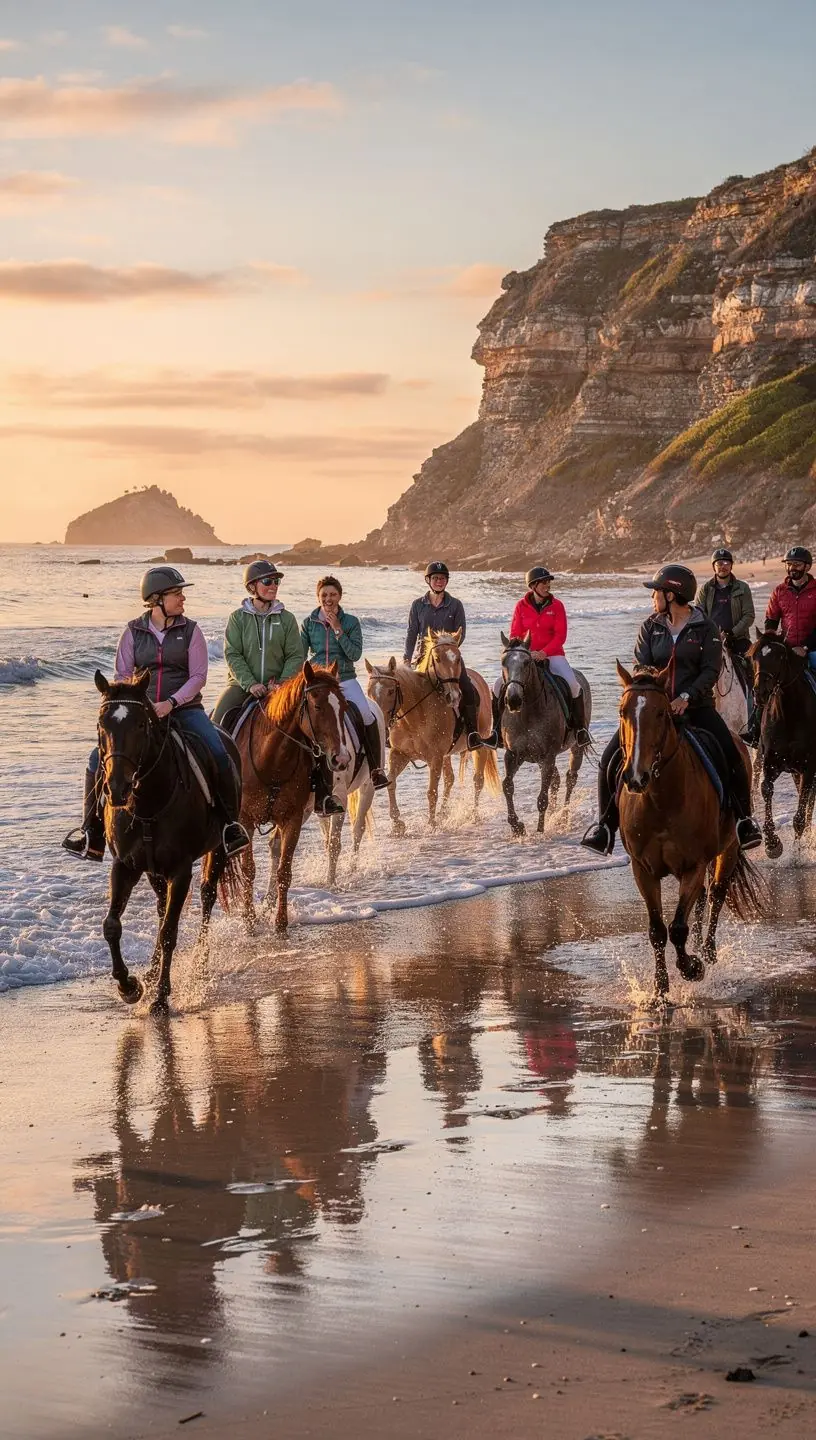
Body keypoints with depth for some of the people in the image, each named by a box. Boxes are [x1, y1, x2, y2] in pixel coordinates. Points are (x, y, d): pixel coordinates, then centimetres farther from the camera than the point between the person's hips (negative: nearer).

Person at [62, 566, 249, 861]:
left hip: (184, 708, -1)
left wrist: (171, 702, -18)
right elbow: (123, 676, 5)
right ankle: (93, 831, -2)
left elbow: (198, 676, -4)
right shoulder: (134, 631, 5)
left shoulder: (190, 631, 2)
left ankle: (231, 823, -11)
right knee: (99, 758, -14)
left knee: (218, 755, -27)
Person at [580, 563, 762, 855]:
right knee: (610, 759, -11)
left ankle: (744, 820, -3)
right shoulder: (650, 627, 7)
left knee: (731, 757, -22)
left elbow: (711, 670, -8)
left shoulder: (705, 628, -1)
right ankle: (606, 825, 1)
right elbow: (640, 668, 0)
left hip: (695, 705, -3)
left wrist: (686, 697, -23)